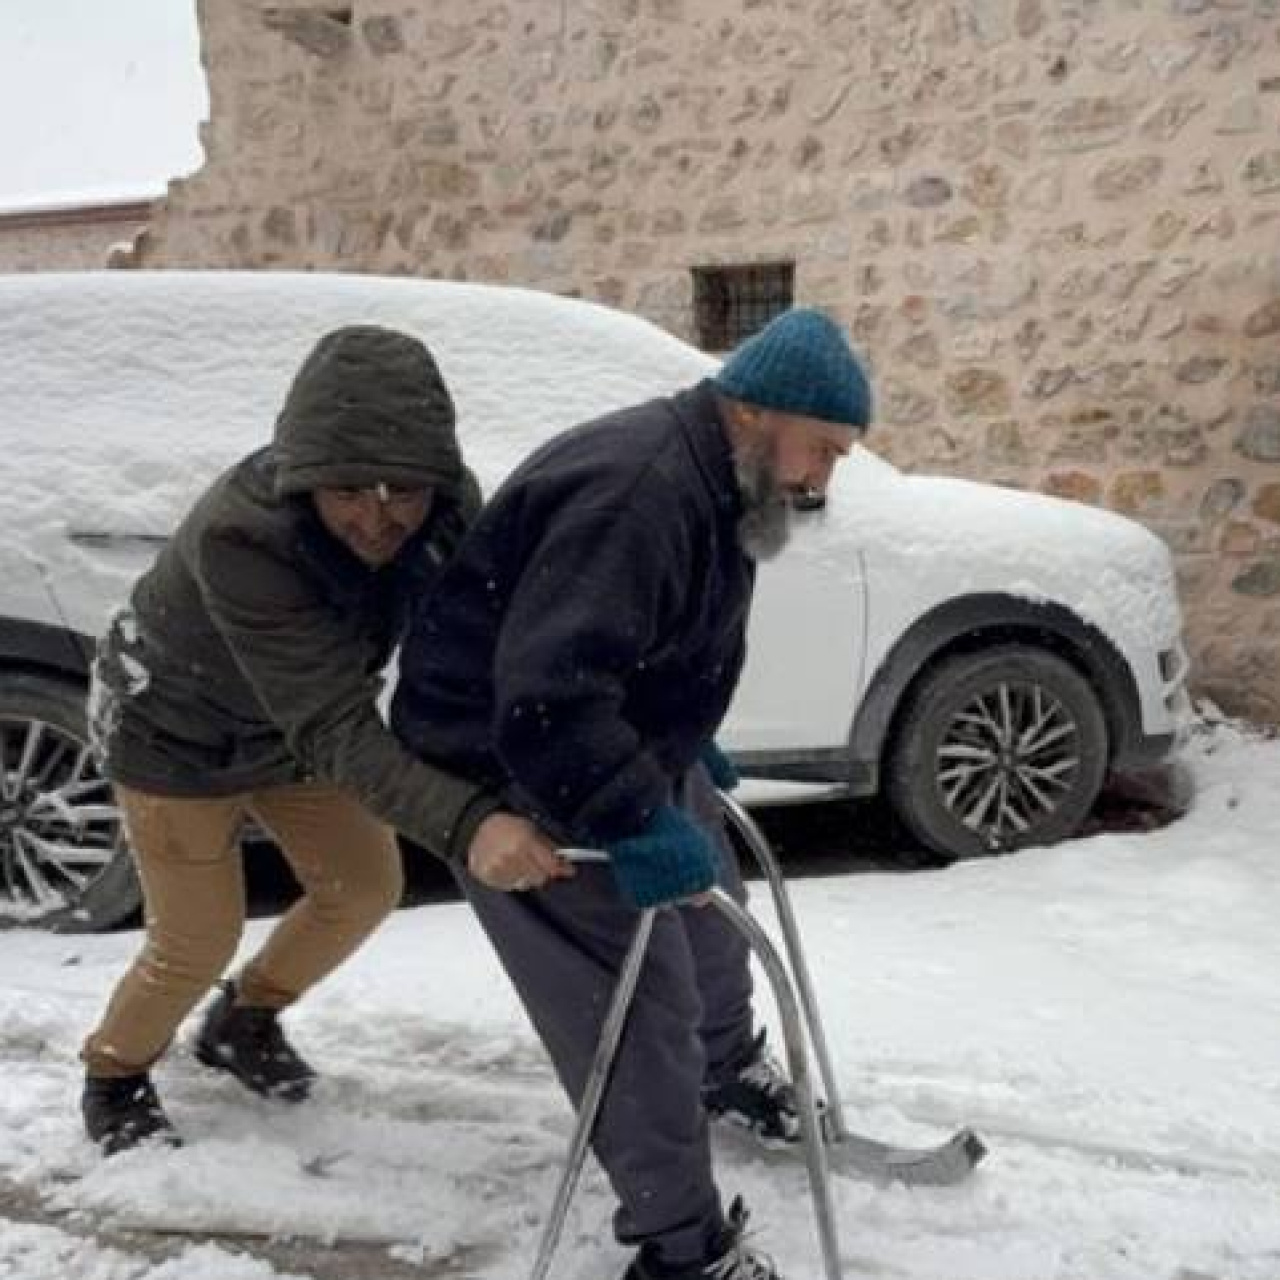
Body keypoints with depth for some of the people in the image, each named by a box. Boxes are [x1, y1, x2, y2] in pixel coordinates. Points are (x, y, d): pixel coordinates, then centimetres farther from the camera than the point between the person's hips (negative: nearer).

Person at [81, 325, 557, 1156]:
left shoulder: (447, 507, -25)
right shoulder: (240, 537, -42)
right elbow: (336, 730, -48)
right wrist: (470, 822, -61)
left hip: (295, 728, 6)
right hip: (178, 730, -5)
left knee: (365, 888, 10)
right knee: (199, 939, 2)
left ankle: (244, 1021, 39)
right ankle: (115, 1077, 34)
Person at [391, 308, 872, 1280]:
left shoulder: (714, 484, 2)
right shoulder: (636, 492, -33)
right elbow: (546, 697, -40)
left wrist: (688, 756, 19)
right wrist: (638, 822, -39)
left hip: (627, 745, 11)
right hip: (520, 775, -11)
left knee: (710, 917, 27)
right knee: (642, 1010, -8)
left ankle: (728, 1069, 54)